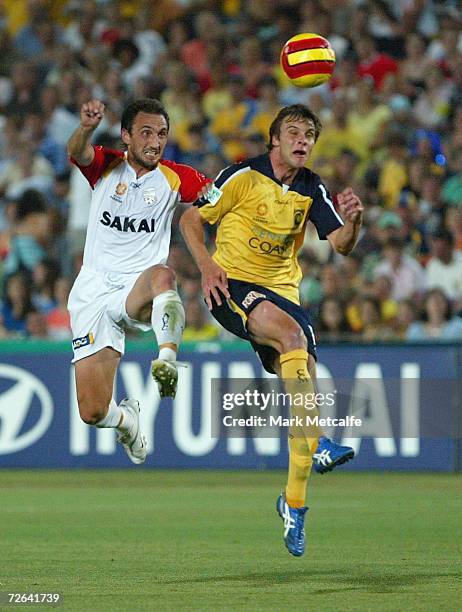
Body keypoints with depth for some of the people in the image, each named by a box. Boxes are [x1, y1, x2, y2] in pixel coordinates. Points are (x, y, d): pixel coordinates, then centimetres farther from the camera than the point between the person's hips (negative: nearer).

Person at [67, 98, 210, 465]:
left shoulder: (175, 178, 5)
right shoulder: (106, 166, 1)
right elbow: (77, 152, -20)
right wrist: (87, 127, -44)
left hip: (140, 293, -1)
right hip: (93, 293, 1)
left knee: (162, 275, -40)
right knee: (93, 413, -3)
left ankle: (167, 360, -56)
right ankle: (126, 418, 32)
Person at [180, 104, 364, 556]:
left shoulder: (312, 189, 7)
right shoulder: (244, 176, -6)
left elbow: (340, 245, 0)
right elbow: (190, 218, 0)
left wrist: (353, 221, -22)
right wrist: (207, 265, -16)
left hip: (282, 291, 5)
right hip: (232, 287, -5)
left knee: (305, 386, -7)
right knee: (292, 334, -34)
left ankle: (294, 504, 3)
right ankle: (316, 443, -39)